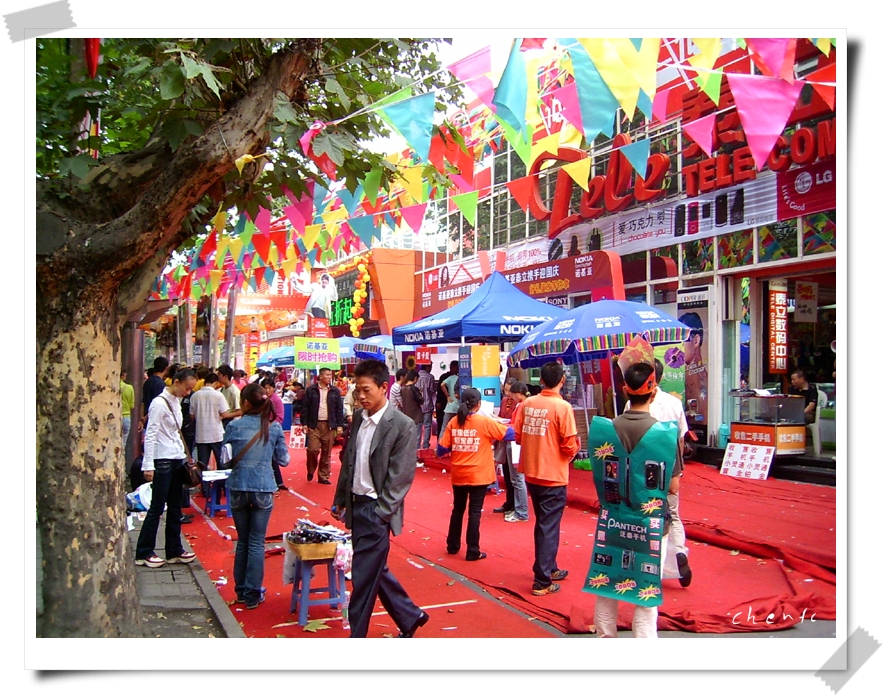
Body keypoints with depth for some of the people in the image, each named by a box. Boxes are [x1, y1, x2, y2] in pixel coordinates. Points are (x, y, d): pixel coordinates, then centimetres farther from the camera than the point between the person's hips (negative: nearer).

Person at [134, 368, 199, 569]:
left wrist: (184, 457, 14)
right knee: (157, 508, -2)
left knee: (175, 507, 12)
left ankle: (174, 551, 20)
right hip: (163, 461, -8)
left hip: (177, 459, 8)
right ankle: (143, 553, 9)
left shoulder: (176, 402, 12)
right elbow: (150, 435, -17)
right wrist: (148, 465, -21)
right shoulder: (160, 403, -13)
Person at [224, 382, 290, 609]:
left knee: (242, 541, 15)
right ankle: (253, 594, 8)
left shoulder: (234, 426, -4)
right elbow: (284, 459, 4)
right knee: (257, 542, 5)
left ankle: (241, 590, 23)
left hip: (238, 488, 1)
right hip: (263, 489, -1)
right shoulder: (274, 427, -3)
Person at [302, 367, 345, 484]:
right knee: (313, 449, -8)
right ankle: (311, 471, 18)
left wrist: (340, 425, 1)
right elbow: (305, 408, 3)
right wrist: (305, 423, -2)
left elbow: (339, 409, 8)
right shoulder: (311, 390, 2)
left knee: (326, 452, 4)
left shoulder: (335, 391, 7)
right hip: (314, 425, -2)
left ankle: (323, 476, 14)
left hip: (329, 425, 2)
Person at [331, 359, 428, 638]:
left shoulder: (403, 426, -15)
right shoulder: (358, 417, 6)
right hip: (356, 505, 7)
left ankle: (357, 634, 14)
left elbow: (401, 477, -15)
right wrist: (340, 499, 14)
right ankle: (410, 617, 35)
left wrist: (380, 514, -16)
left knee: (364, 575, 0)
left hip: (376, 510, -7)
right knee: (376, 570, 17)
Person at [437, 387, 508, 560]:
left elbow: (441, 450, -1)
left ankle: (453, 546, 29)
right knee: (474, 513, 4)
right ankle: (472, 551, 9)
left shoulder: (453, 422, -2)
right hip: (478, 475, -3)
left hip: (458, 475, 4)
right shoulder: (485, 422, -11)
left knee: (458, 510, 18)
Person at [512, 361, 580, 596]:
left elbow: (517, 435, 5)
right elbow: (570, 446, -17)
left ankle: (550, 569, 35)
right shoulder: (563, 407, -17)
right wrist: (573, 450, 5)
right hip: (553, 476, -6)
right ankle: (542, 581, 7)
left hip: (531, 473, 6)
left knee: (543, 523, 21)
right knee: (549, 527, 3)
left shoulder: (527, 403, -1)